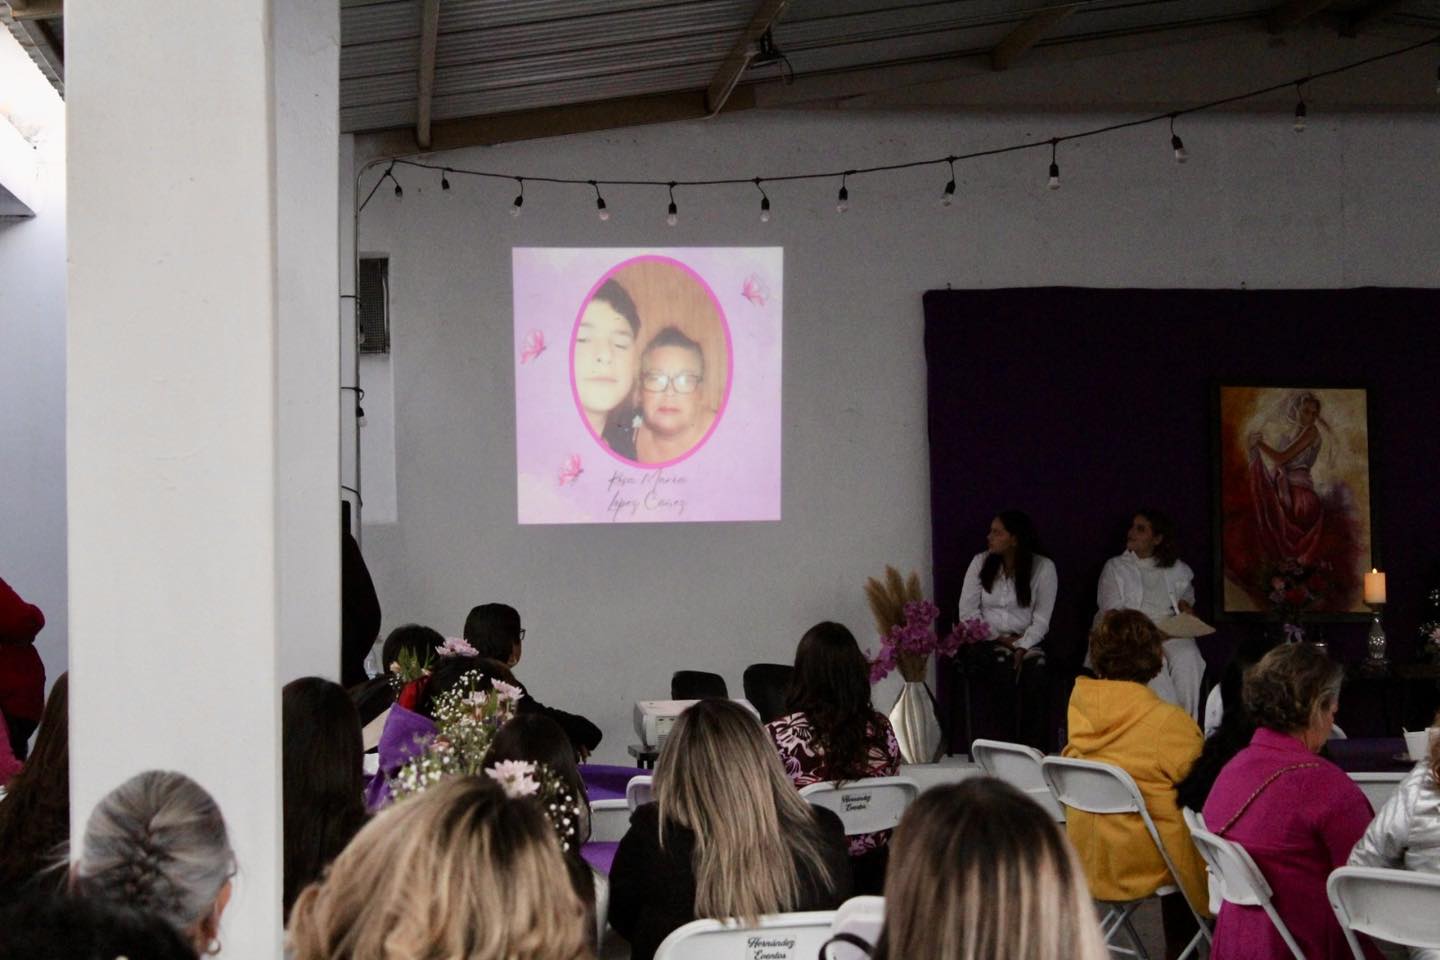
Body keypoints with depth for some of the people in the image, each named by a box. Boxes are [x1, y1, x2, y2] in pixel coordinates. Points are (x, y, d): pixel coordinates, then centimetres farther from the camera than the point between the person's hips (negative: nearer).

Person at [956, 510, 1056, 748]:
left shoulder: (1043, 567, 1)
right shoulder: (981, 562, 5)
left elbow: (1042, 619, -2)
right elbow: (967, 612, 2)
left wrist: (1021, 648, -15)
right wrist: (1001, 639, -6)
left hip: (1027, 644, 0)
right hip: (988, 642, 0)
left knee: (1033, 674, -25)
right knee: (1005, 679, -24)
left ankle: (1035, 752, -17)